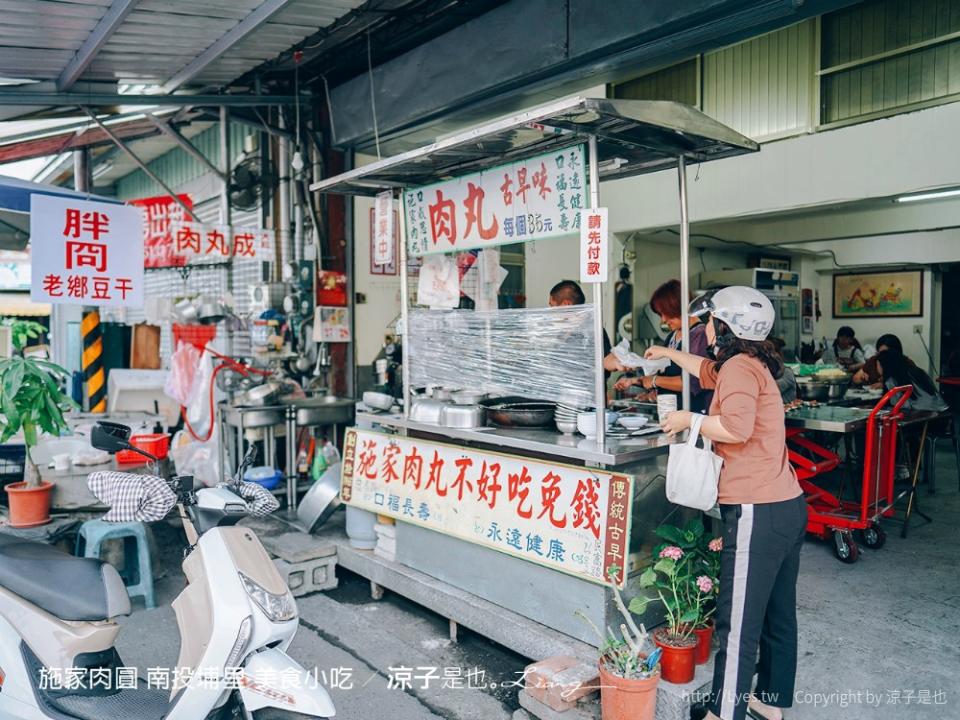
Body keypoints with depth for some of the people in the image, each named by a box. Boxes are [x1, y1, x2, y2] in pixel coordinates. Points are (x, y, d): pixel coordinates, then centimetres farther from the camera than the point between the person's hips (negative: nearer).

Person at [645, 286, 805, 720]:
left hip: (757, 512, -10)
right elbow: (708, 370, 37)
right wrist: (669, 353, 48)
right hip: (788, 505, 11)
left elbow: (737, 427, -27)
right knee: (778, 614, 20)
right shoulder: (753, 364, 17)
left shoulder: (739, 366, -13)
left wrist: (689, 420, -12)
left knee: (738, 624, -2)